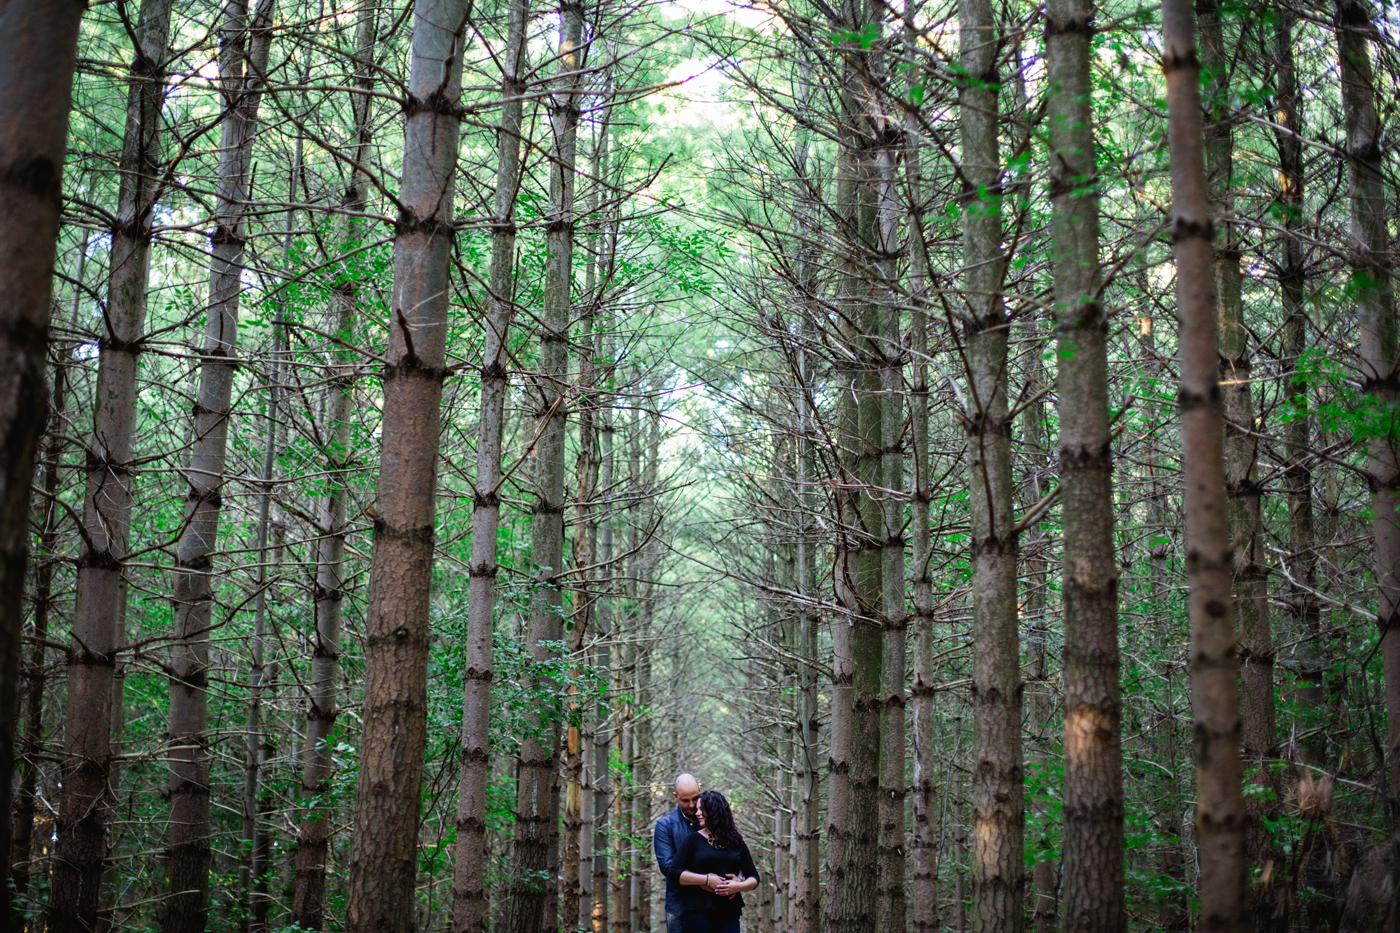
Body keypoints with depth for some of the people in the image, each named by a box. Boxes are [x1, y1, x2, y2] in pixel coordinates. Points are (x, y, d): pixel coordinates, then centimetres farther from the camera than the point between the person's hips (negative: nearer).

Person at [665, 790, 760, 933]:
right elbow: (673, 873, -3)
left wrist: (737, 886, -7)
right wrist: (707, 880, -11)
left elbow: (754, 878, 15)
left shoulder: (736, 842, 12)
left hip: (729, 916, 2)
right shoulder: (694, 840, 6)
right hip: (698, 915, -2)